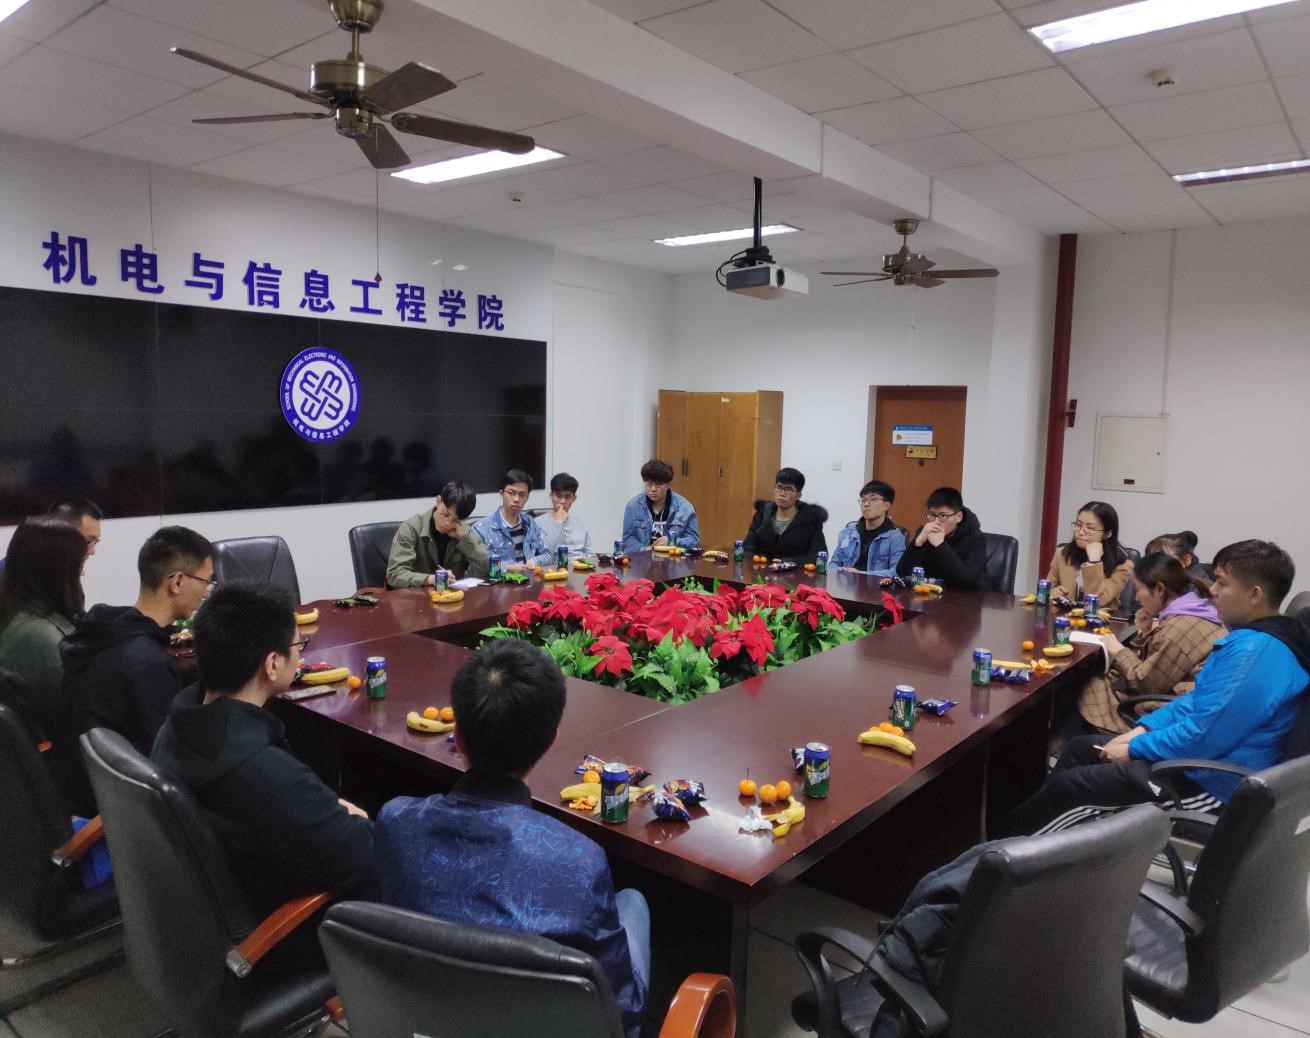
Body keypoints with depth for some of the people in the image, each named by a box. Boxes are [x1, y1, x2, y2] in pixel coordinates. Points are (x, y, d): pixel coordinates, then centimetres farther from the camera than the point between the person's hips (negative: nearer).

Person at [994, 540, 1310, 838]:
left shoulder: (1255, 652, -27)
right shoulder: (1254, 639, 8)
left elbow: (1204, 737, -29)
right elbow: (1199, 700, 16)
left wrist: (1135, 747, -15)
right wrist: (1142, 728, 5)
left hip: (1209, 783, -10)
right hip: (1198, 754, 11)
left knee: (1069, 785, -9)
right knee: (1078, 749, 13)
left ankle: (1002, 841, 11)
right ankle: (1031, 822, 21)